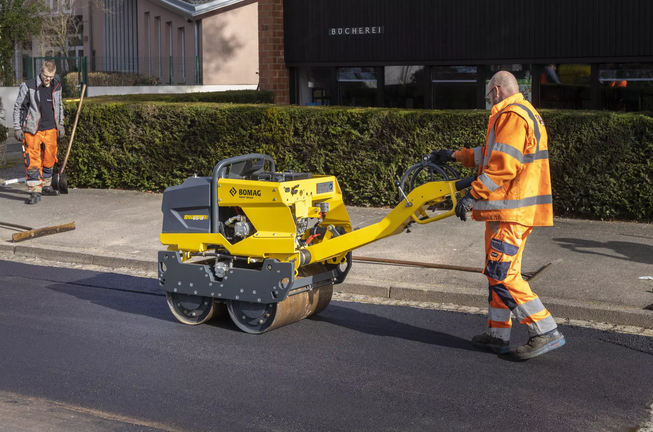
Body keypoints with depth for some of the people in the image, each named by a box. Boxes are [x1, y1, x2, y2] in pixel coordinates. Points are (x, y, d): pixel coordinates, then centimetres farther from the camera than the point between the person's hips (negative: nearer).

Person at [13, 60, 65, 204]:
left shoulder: (57, 86, 6)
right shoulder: (28, 86, -10)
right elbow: (18, 107, -3)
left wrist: (60, 124, 19)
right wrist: (17, 128, -5)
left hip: (50, 129, 5)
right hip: (32, 131, -5)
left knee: (49, 159, 13)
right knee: (33, 161, -8)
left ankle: (46, 186, 30)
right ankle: (34, 192, -4)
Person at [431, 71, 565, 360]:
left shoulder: (511, 115, -13)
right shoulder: (526, 113, 22)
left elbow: (503, 165, -22)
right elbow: (493, 153, 32)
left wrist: (474, 195, -20)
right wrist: (455, 156, 36)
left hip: (511, 210, -11)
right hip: (511, 209, 11)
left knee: (502, 274, -11)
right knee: (499, 272, 14)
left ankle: (546, 333, -10)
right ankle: (498, 334, 19)